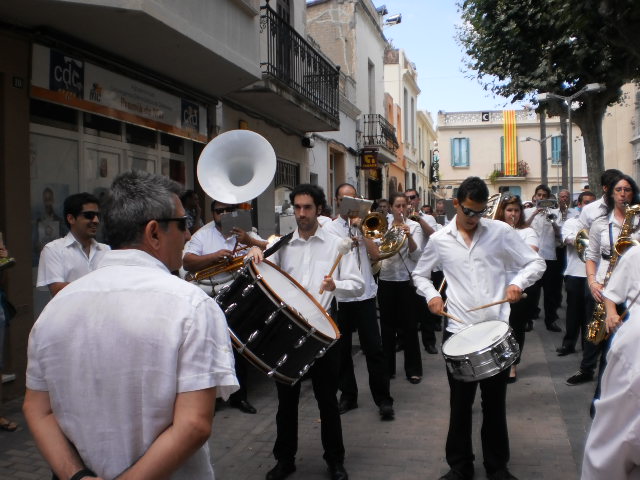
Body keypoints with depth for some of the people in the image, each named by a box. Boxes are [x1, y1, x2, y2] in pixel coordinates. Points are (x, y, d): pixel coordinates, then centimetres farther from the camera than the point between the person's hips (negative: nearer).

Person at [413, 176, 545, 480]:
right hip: (458, 331, 1)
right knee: (460, 403, 10)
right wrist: (431, 295, -3)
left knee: (495, 402, 12)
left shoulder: (501, 231, -1)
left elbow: (536, 263, 3)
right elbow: (420, 274, 16)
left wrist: (518, 282, -17)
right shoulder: (439, 240, 3)